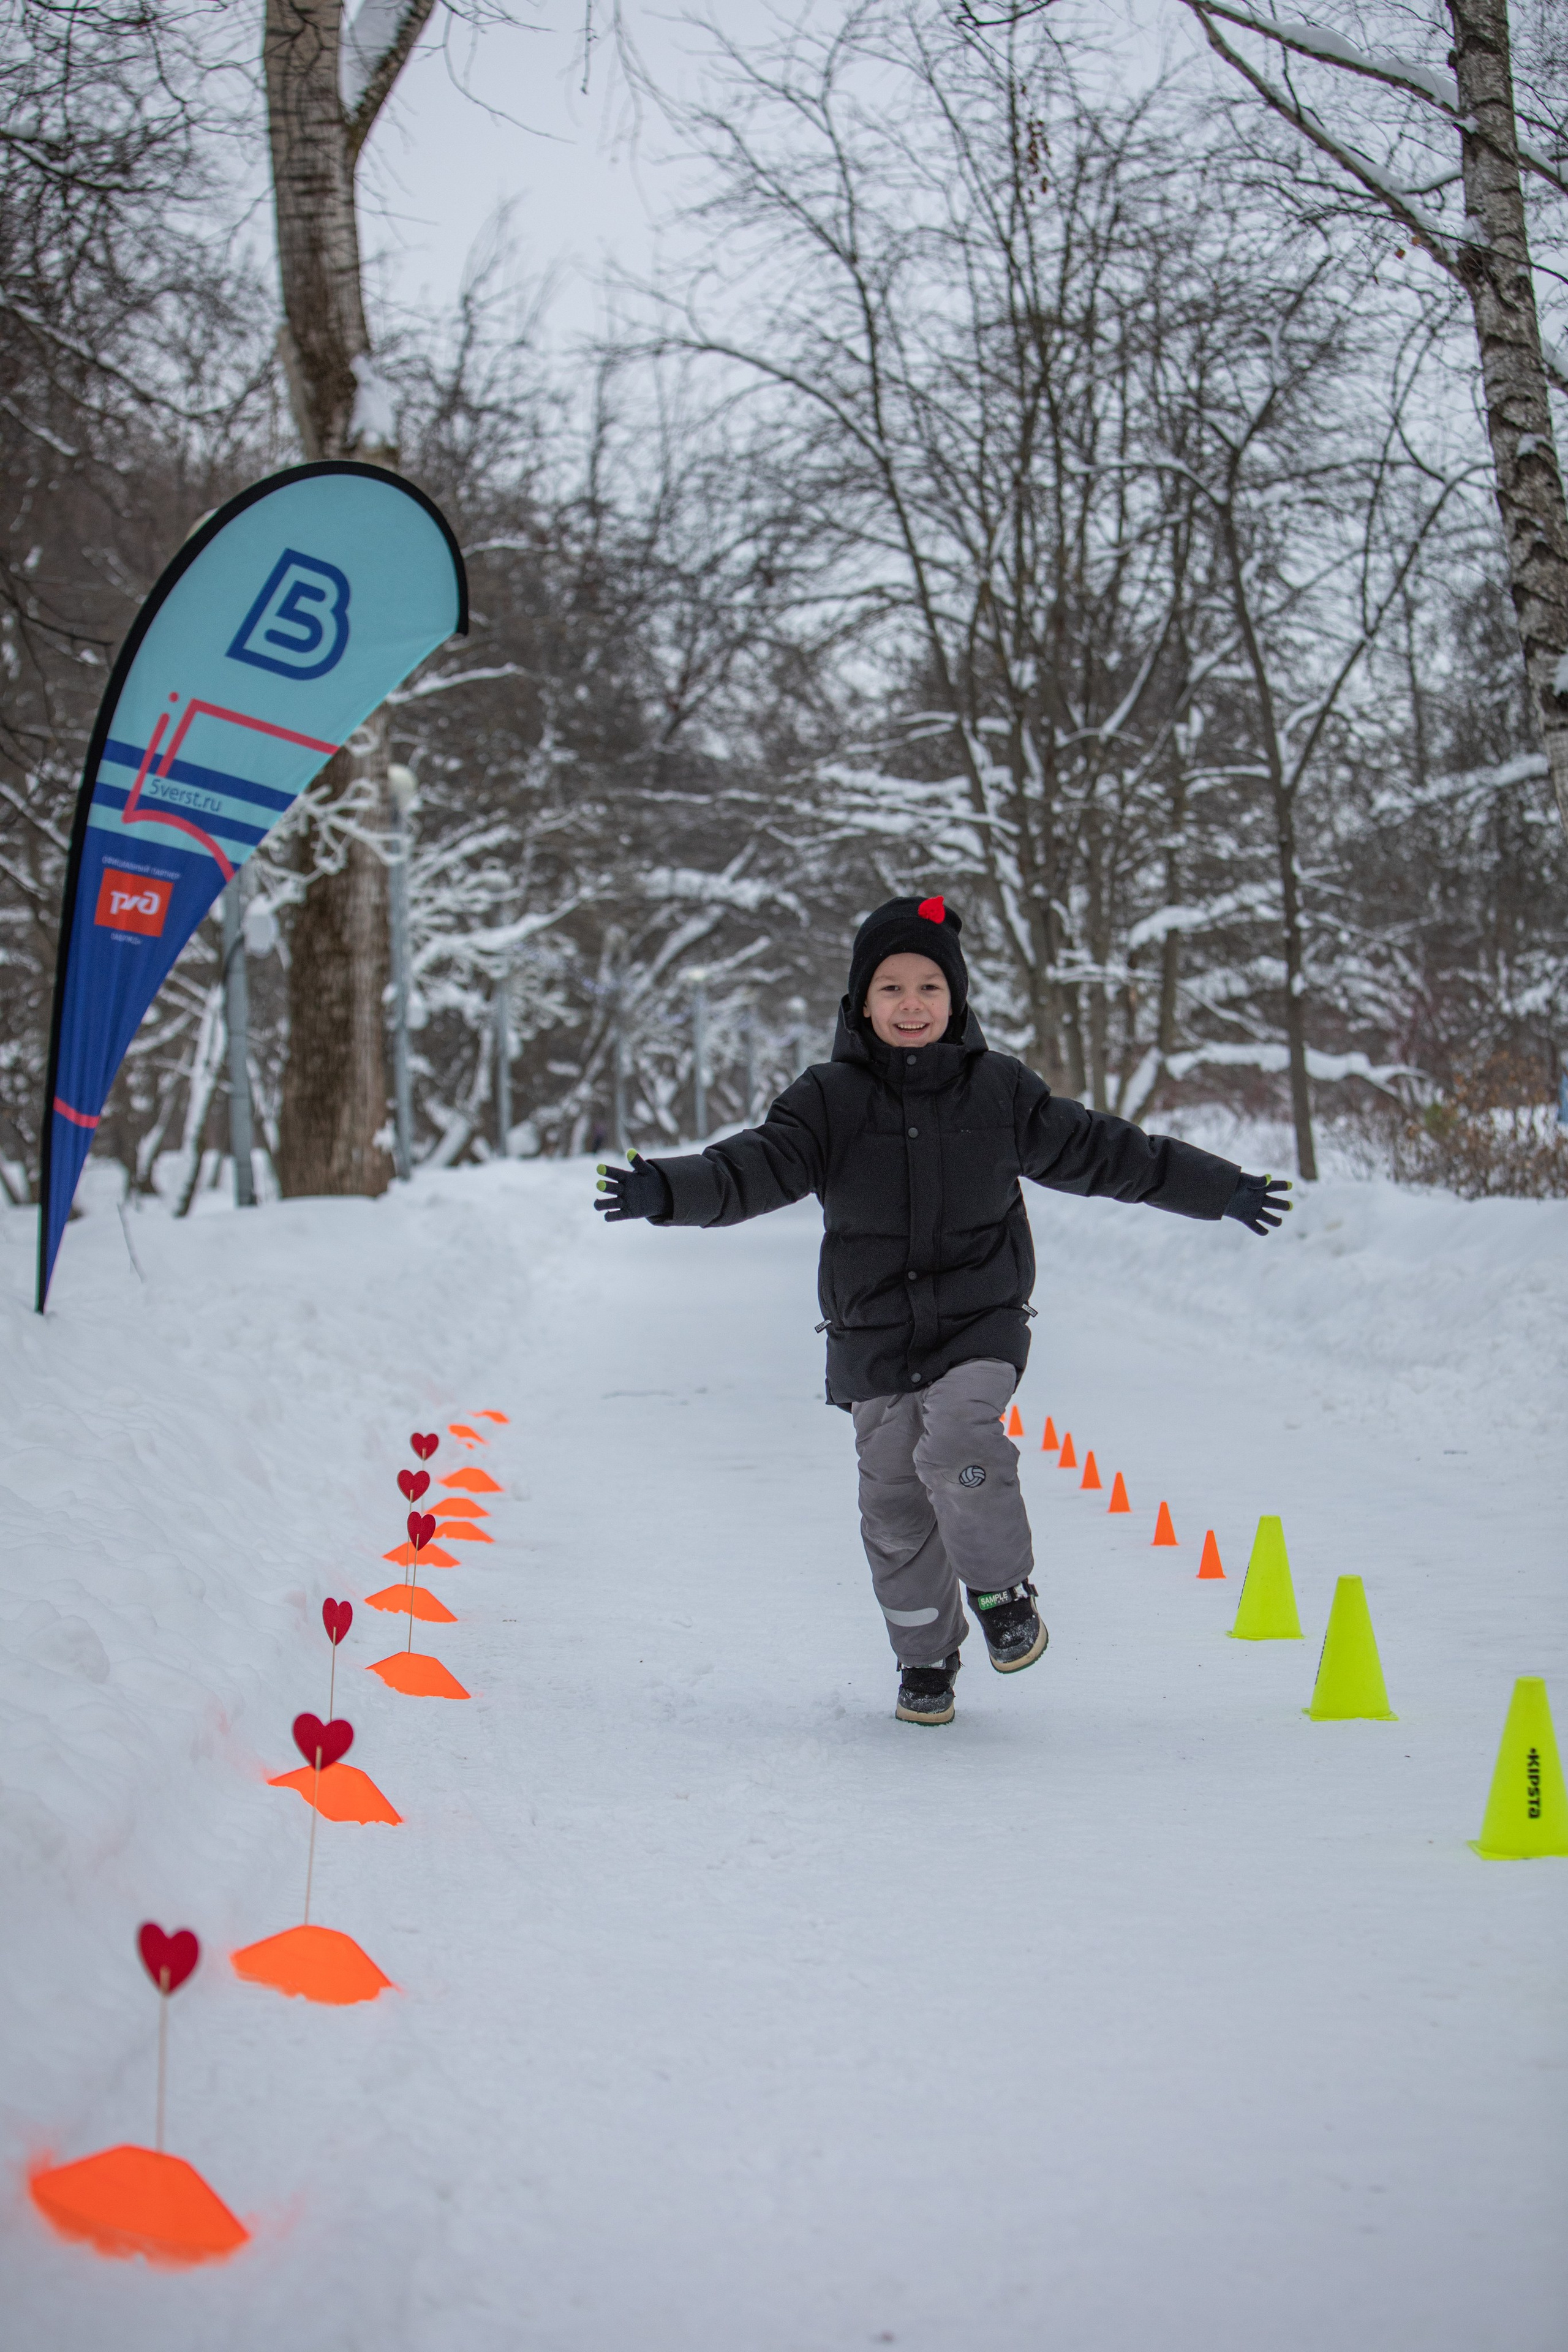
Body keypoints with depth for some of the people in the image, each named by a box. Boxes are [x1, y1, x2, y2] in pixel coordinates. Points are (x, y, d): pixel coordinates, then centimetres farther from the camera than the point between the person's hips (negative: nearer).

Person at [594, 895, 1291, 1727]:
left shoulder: (1000, 1089, 0)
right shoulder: (829, 1098, -3)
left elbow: (1100, 1151, 7)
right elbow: (760, 1166, -14)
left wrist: (1221, 1191, 9)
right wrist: (667, 1191, -34)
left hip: (980, 1321, -1)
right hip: (874, 1332, 1)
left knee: (956, 1448, -25)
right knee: (895, 1504, 4)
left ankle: (1004, 1591, -1)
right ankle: (926, 1660, 23)